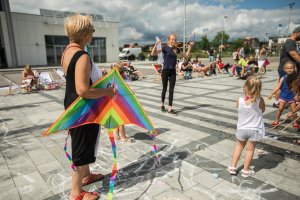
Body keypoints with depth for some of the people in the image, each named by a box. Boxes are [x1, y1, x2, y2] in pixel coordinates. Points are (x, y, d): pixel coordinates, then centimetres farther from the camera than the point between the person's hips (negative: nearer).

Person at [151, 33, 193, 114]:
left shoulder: (176, 49, 9)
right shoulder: (165, 48, -4)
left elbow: (186, 55, 21)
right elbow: (153, 53, -14)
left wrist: (190, 47, 10)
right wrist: (156, 44, -27)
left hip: (173, 71, 4)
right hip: (165, 70, -3)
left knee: (171, 90, 1)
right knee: (164, 88, 8)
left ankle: (170, 108, 5)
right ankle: (162, 104, 29)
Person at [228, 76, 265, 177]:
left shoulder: (240, 100, -17)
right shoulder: (260, 100, -18)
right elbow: (263, 110, 2)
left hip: (241, 129, 1)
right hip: (254, 130, -1)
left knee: (239, 146, 21)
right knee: (250, 149, 13)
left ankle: (232, 167, 26)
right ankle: (246, 170, 27)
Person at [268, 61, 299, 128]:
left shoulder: (296, 78, -6)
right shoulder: (283, 78, -5)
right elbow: (278, 87, -6)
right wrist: (271, 94, -12)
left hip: (292, 96, 0)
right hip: (283, 96, 0)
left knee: (293, 110, 1)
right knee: (280, 108, -1)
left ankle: (295, 122, 16)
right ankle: (276, 120, 13)